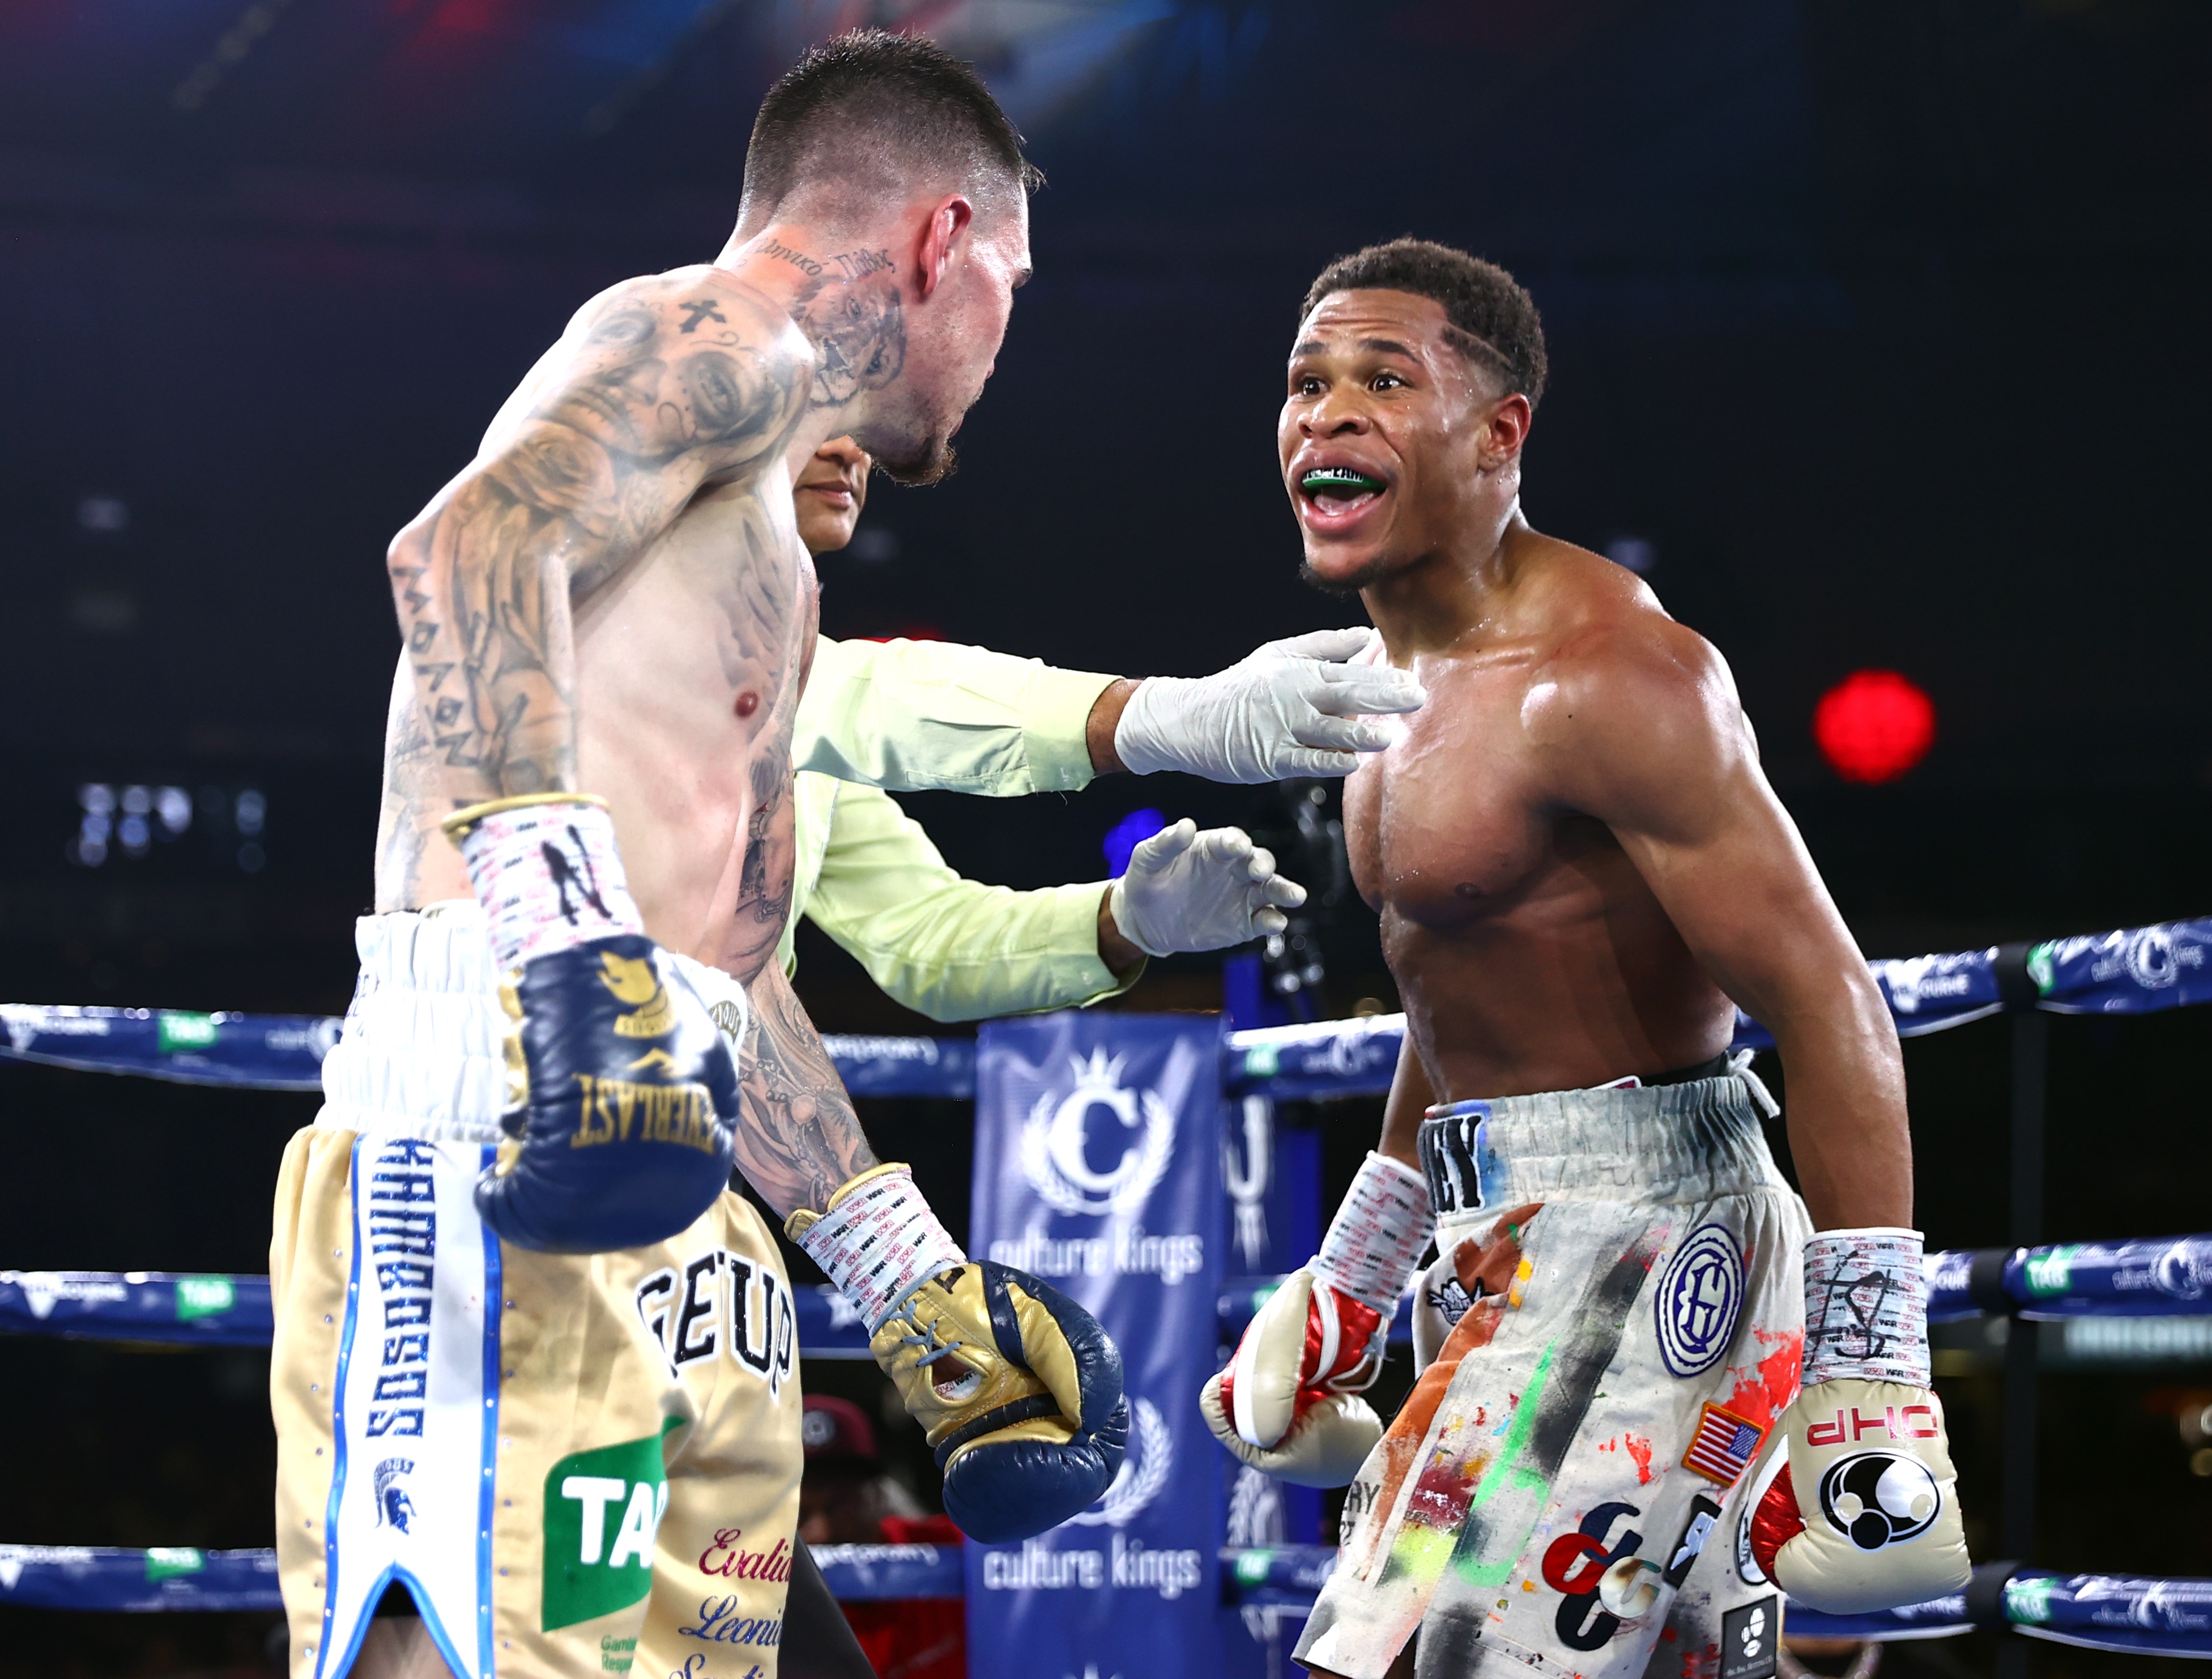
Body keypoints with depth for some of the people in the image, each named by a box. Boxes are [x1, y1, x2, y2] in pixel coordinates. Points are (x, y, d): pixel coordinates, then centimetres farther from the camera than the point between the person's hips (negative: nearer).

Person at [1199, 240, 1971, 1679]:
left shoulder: (1601, 676, -18)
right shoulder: (1420, 670, 14)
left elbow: (1830, 1008, -22)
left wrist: (1872, 1384, -26)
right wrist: (1346, 1288, 28)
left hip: (1637, 1235, -10)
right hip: (1514, 1239, 10)